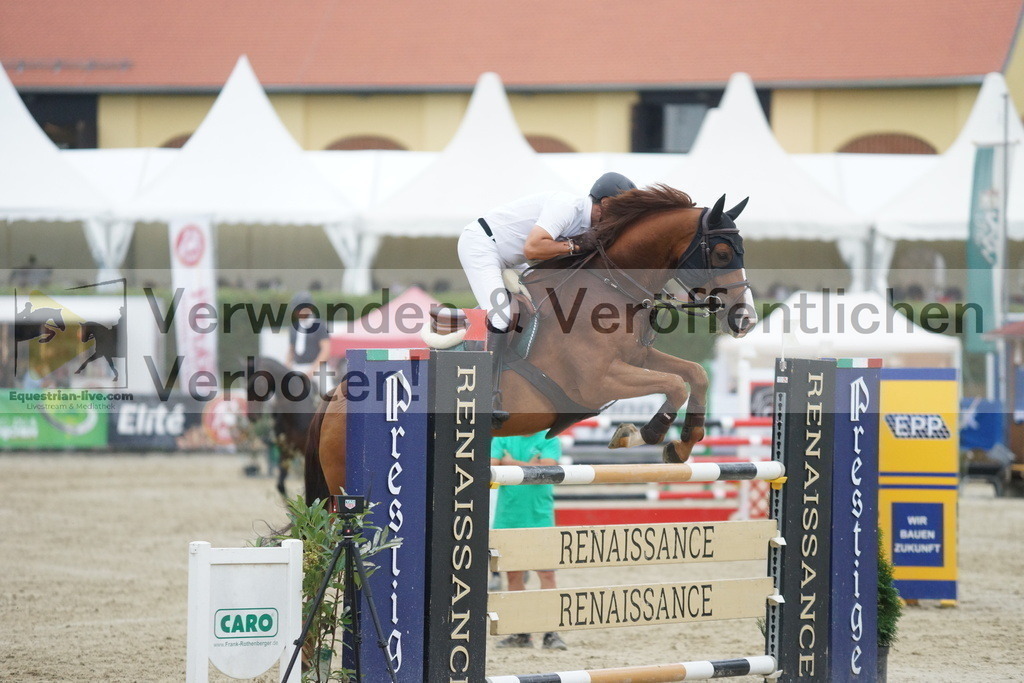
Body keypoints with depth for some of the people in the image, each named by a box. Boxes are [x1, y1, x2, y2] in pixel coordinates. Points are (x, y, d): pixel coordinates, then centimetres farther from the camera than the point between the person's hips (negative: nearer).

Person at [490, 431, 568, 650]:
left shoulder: (549, 440, 0)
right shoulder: (502, 438, 7)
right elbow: (491, 469, -6)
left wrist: (512, 463, -7)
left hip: (540, 517, -3)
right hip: (508, 517, 3)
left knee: (547, 574, -7)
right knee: (514, 575, 8)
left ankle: (551, 634, -7)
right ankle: (521, 634, 17)